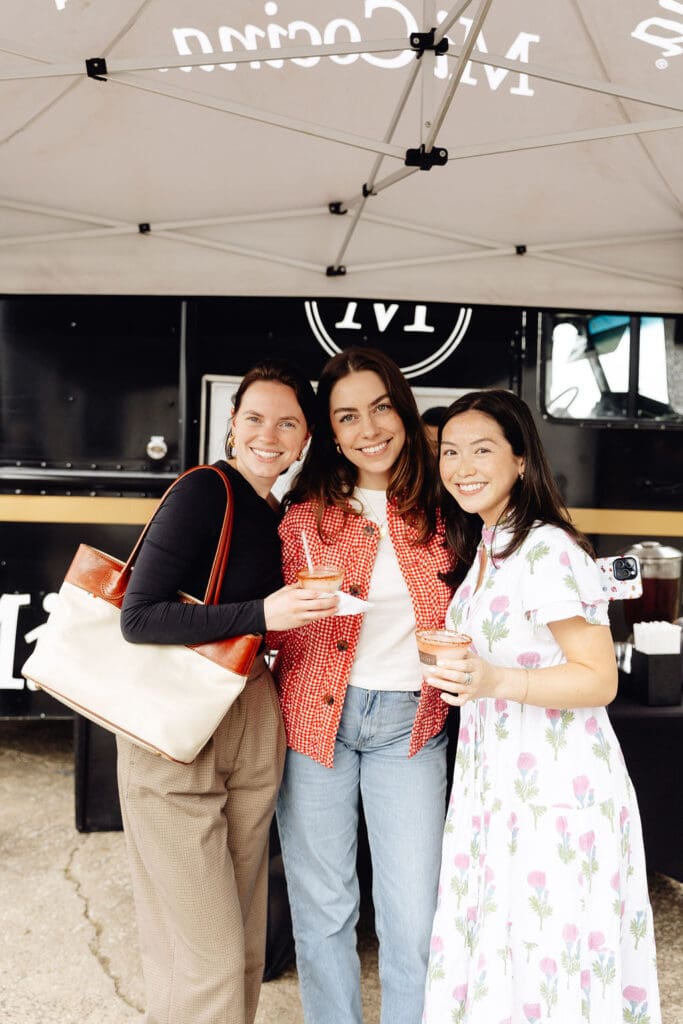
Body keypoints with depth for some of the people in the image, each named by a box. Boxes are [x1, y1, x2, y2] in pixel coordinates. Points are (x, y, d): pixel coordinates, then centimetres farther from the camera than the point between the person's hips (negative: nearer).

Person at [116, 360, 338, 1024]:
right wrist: (261, 614, -25)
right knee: (204, 957, 0)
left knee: (243, 936, 18)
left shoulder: (273, 514, 11)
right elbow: (139, 618, -20)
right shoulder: (205, 491, -13)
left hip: (251, 721, 8)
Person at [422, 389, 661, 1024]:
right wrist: (459, 677, 6)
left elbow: (599, 679, -18)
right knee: (488, 949, 16)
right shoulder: (480, 550, 9)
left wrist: (495, 681, -30)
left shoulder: (549, 550, -18)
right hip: (492, 778, 8)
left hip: (558, 786, -8)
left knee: (548, 963, 5)